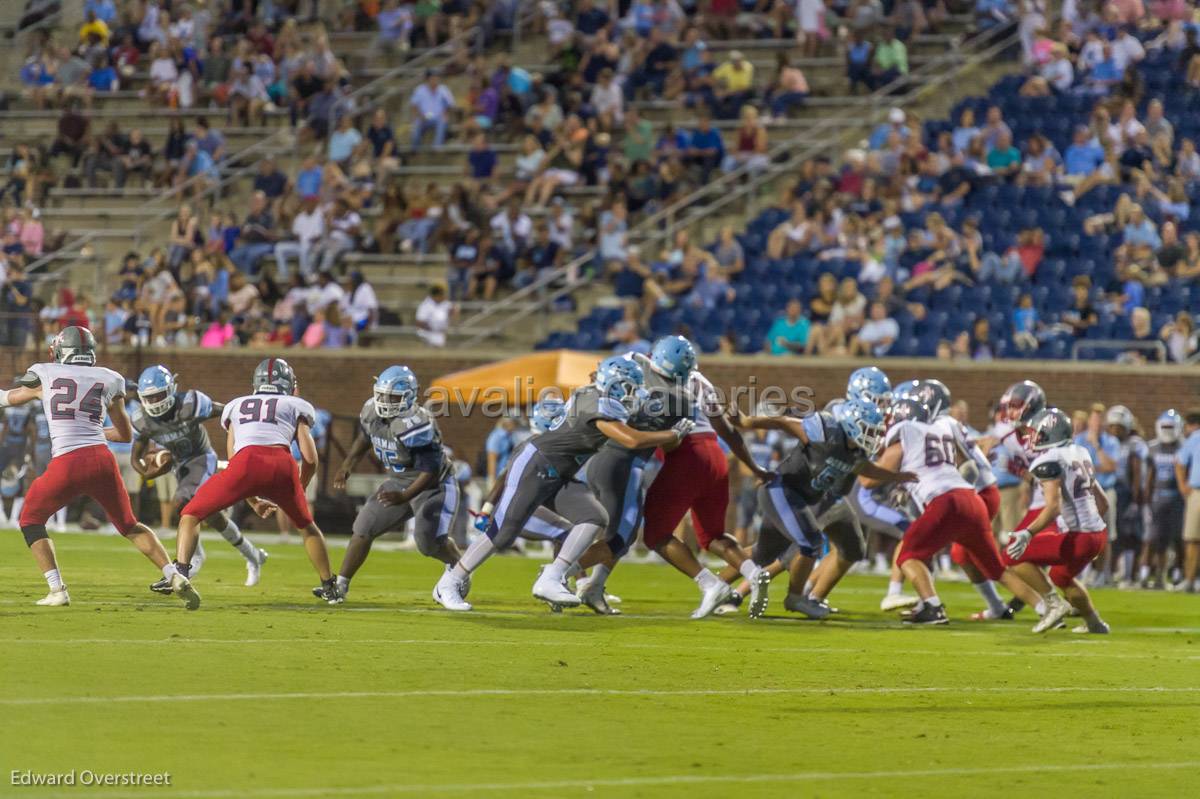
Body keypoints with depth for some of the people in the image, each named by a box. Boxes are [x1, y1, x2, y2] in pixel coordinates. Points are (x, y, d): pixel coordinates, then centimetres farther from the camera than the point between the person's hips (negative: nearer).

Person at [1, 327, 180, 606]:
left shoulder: (45, 375, 10)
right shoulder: (108, 381, 15)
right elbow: (126, 434, 25)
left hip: (66, 465, -3)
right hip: (102, 460, 3)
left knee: (30, 520, 19)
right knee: (129, 525, 21)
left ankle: (57, 590, 7)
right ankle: (174, 575, 7)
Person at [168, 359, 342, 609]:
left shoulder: (235, 406, 34)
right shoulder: (297, 406, 29)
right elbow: (310, 459, 17)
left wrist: (254, 501, 39)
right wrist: (297, 495, 33)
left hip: (246, 462, 0)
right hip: (282, 466, 1)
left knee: (191, 515, 13)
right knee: (306, 525, 29)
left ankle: (181, 574, -10)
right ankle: (329, 588, 28)